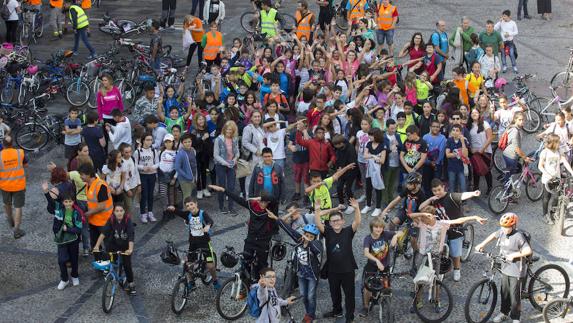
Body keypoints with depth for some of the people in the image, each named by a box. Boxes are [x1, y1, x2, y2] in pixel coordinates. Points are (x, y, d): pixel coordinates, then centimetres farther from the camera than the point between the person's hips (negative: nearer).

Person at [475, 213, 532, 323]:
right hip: (505, 268, 7)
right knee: (504, 292, 18)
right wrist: (482, 245, 16)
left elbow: (528, 251, -25)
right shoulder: (502, 232, -1)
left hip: (516, 270, -7)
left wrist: (514, 255, -25)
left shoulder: (518, 236, -21)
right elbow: (494, 235, 19)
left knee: (515, 295, 2)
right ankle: (504, 313, 35)